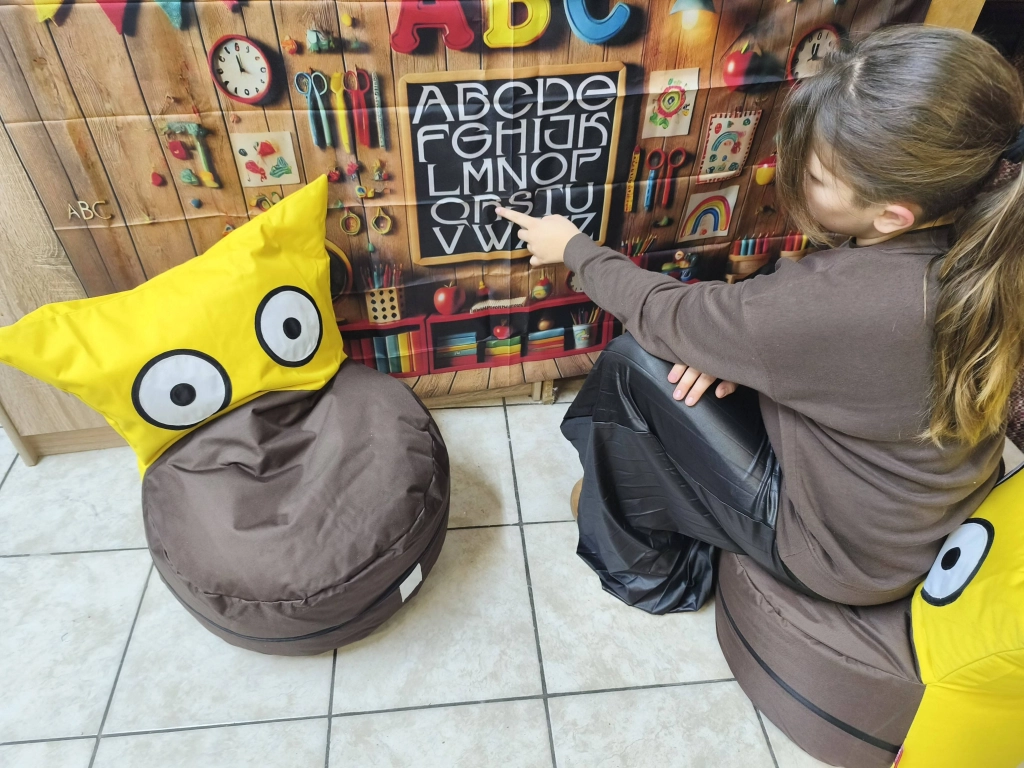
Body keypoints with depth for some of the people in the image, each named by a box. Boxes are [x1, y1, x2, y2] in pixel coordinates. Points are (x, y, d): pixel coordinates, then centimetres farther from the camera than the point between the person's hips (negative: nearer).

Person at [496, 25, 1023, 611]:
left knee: (632, 361, -7)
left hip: (847, 555, -7)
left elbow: (664, 314, -21)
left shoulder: (841, 301, -38)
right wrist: (730, 346, -12)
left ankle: (638, 566, 18)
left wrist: (574, 247, -6)